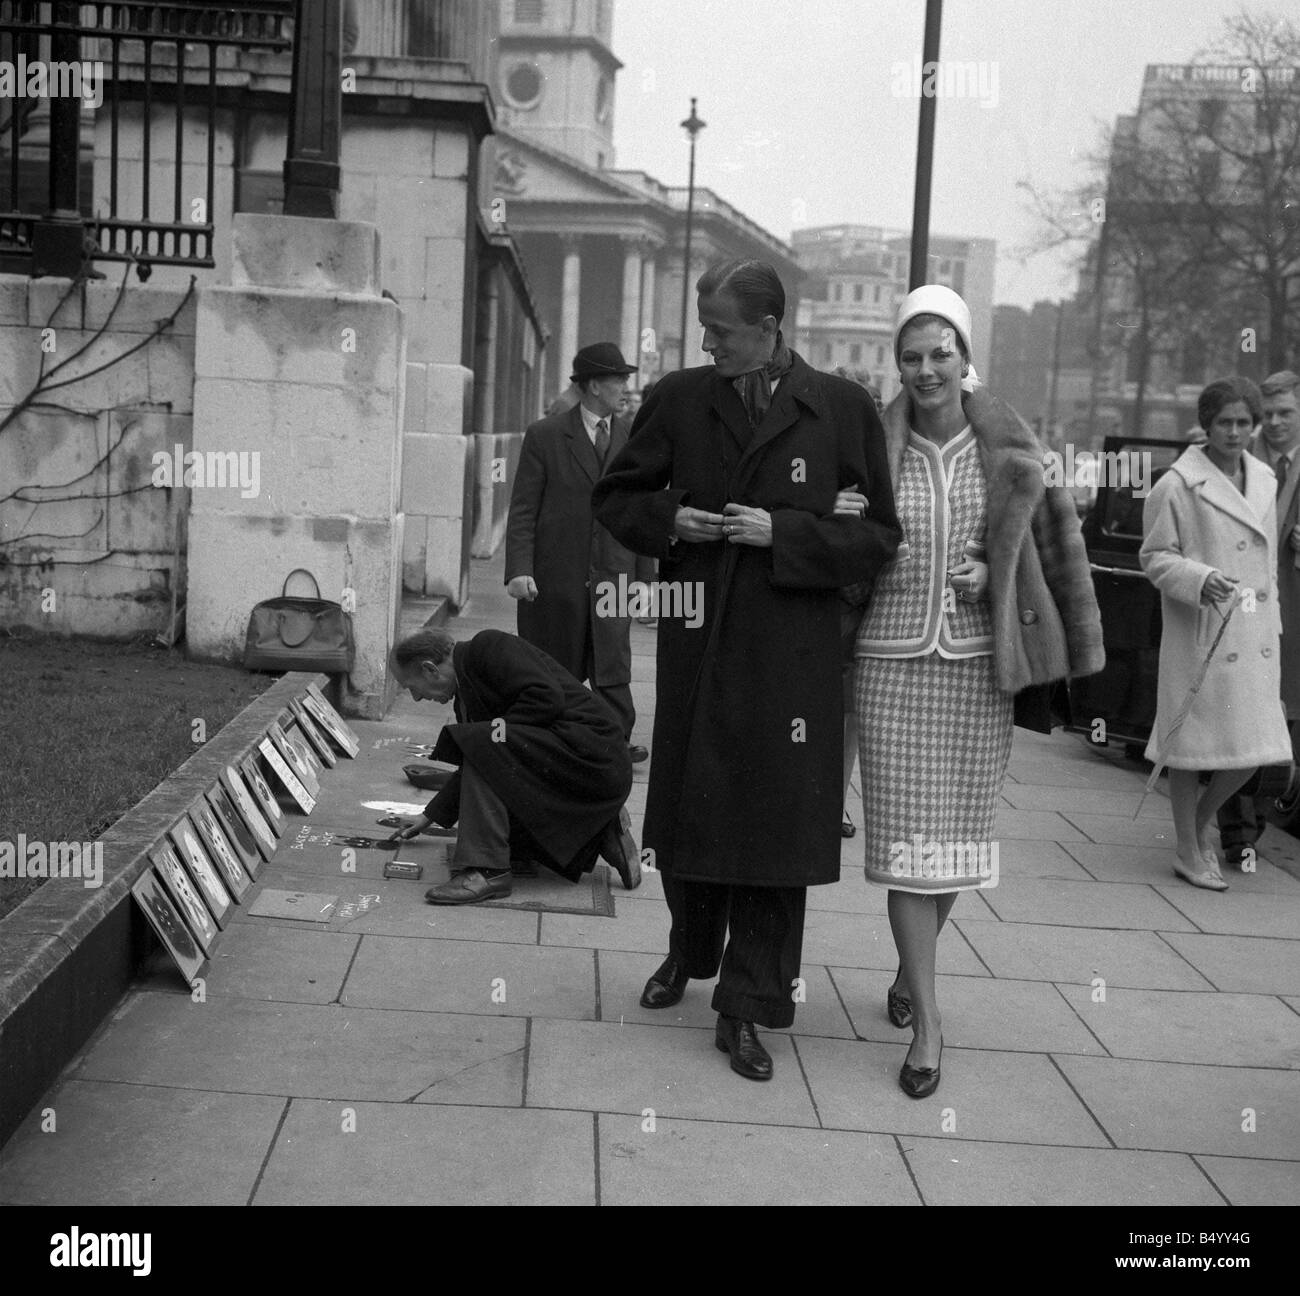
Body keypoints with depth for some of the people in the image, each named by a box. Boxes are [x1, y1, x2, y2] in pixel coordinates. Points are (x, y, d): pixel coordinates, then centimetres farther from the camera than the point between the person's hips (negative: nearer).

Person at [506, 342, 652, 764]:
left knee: (613, 665, -6)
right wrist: (519, 569, -12)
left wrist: (643, 573, 8)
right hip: (555, 576, -2)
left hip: (612, 576, 2)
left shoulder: (632, 439, 9)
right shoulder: (545, 436, -1)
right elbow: (522, 510, -2)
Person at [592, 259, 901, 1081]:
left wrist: (781, 533, -14)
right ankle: (688, 953, 41)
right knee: (689, 805, 14)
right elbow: (617, 496, 14)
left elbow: (878, 536, -3)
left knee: (776, 822, 0)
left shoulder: (843, 410, -3)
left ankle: (746, 1010, 13)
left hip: (791, 653, -2)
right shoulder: (679, 400, 4)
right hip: (696, 642, 2)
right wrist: (669, 520, -6)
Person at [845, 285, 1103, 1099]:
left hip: (980, 662, 1)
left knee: (961, 829, 10)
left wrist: (992, 577, -4)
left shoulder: (1011, 449, 2)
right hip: (893, 660, -1)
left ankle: (912, 963, 35)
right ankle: (927, 1019, 4)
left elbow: (1048, 542, 11)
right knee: (908, 833, -3)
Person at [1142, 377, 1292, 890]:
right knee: (1193, 740, 3)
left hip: (1253, 635, 6)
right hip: (1199, 635, -6)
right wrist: (1199, 579, -24)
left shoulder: (1264, 480, 12)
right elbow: (1154, 557, -6)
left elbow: (1269, 559, 19)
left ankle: (1199, 825, 28)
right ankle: (1187, 851, 17)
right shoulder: (1177, 485, -8)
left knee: (1255, 747, 5)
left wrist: (1273, 629, 18)